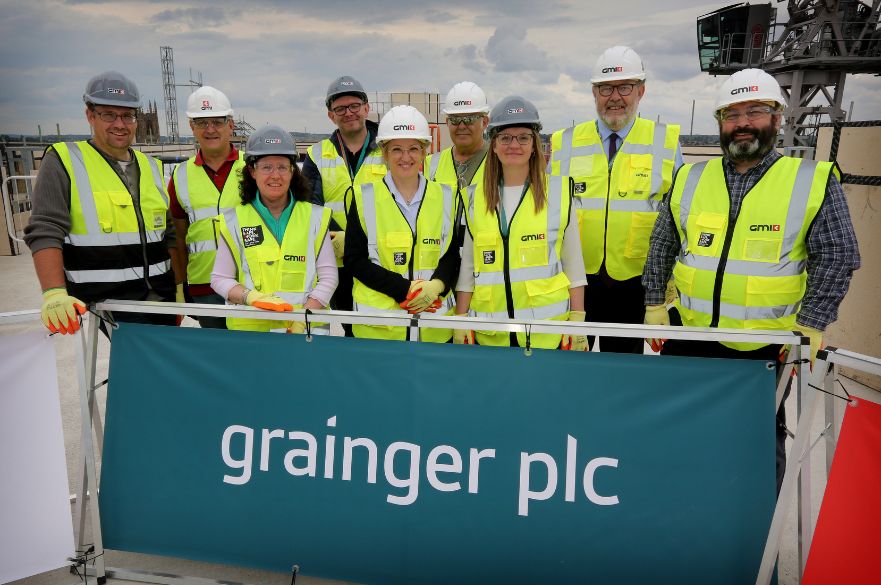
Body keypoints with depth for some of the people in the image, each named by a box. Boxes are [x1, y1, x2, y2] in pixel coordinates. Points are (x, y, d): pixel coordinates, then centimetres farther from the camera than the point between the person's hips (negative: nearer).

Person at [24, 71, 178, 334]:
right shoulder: (63, 161, -1)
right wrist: (54, 293, -21)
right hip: (104, 303, -5)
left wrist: (179, 287, 14)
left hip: (161, 299, 5)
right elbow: (45, 233, -9)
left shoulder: (150, 166, 15)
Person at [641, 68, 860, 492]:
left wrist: (811, 325, -11)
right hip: (688, 334, 3)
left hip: (765, 344, -2)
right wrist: (654, 303, 7)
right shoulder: (689, 179, 4)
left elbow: (836, 258, -5)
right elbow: (662, 247, 11)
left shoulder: (815, 182, -4)